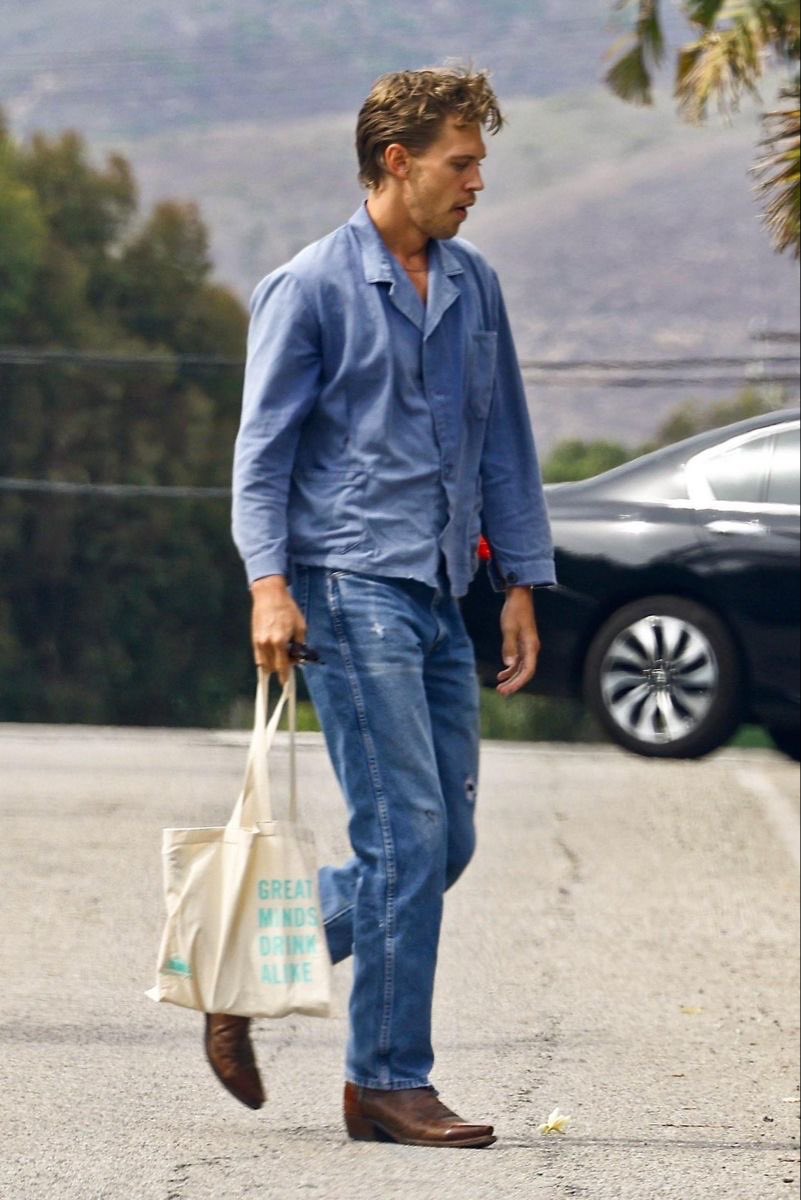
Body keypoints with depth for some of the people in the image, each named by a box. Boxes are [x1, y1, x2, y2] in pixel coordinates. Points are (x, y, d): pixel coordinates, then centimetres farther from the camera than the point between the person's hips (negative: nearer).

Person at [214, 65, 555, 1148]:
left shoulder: (474, 287, 14)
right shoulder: (310, 288, -4)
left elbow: (506, 445, 19)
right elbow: (263, 448, -4)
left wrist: (522, 585, 15)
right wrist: (269, 584, -15)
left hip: (439, 600, 7)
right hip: (351, 587, -7)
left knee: (446, 843, 7)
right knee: (407, 836, -11)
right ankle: (389, 1081, -3)